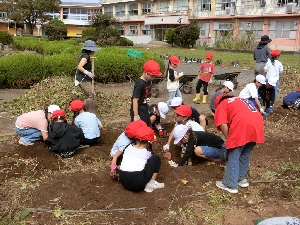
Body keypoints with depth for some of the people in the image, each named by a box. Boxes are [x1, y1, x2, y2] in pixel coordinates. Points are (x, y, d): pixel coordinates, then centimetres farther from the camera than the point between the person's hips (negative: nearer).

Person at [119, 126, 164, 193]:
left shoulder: (128, 148, 12)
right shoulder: (146, 153, 4)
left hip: (123, 182, 6)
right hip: (138, 184, -5)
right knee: (156, 158, 9)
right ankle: (151, 184, 7)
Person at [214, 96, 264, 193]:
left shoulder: (221, 105, 16)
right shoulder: (241, 100, 36)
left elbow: (223, 125, -2)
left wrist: (227, 139, 13)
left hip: (243, 126, -7)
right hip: (257, 124, 7)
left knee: (233, 156, 6)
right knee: (245, 155, 22)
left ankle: (230, 185, 13)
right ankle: (242, 179, 33)